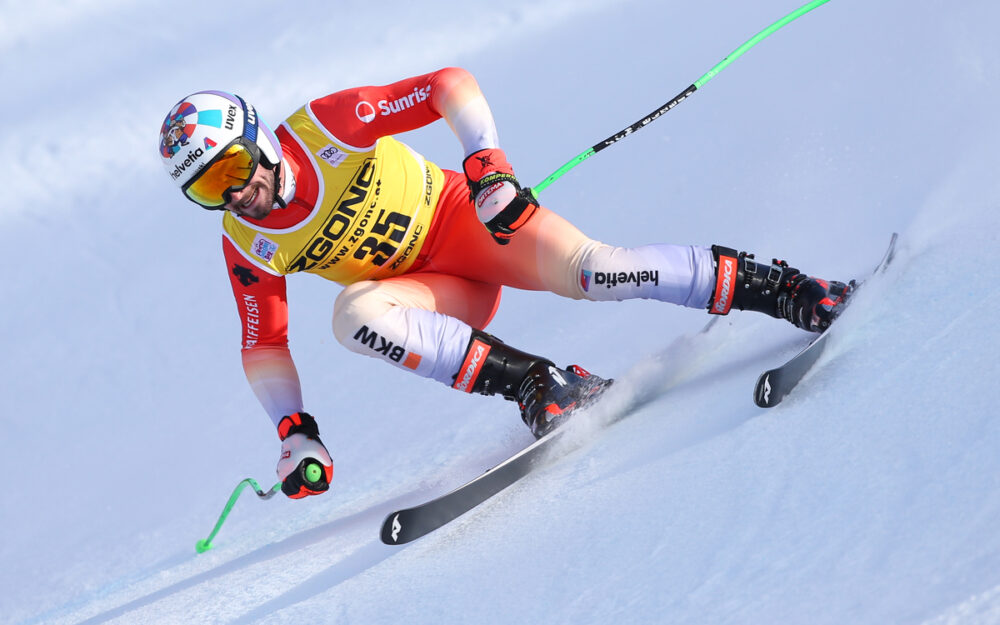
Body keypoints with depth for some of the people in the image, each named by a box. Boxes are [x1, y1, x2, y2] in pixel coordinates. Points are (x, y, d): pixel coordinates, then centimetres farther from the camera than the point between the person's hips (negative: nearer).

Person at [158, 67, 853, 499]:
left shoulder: (327, 125, -19)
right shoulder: (250, 250, -8)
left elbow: (450, 86, -18)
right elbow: (265, 346, 4)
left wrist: (487, 163, -31)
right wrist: (295, 432, -6)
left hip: (467, 219, -3)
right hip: (435, 293, 3)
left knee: (590, 269, -29)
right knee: (354, 314, -30)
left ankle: (789, 291, -23)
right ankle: (540, 385, -31)